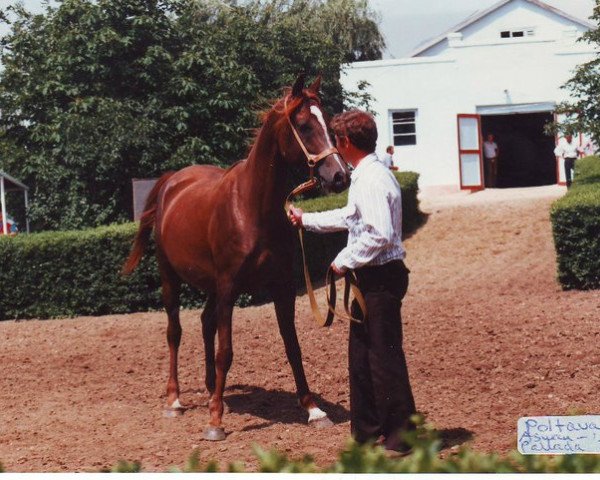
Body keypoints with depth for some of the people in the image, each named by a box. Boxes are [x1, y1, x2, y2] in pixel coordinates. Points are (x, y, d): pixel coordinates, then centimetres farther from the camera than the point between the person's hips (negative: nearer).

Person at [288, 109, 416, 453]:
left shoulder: (371, 180, -19)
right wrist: (306, 219, 37)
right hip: (372, 278, 11)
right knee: (361, 353, 16)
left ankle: (401, 437, 2)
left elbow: (379, 235, -28)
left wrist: (345, 260, -17)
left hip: (381, 277, -11)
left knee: (384, 354, -5)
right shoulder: (367, 176, 13)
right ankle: (367, 432, 26)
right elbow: (351, 218, 30)